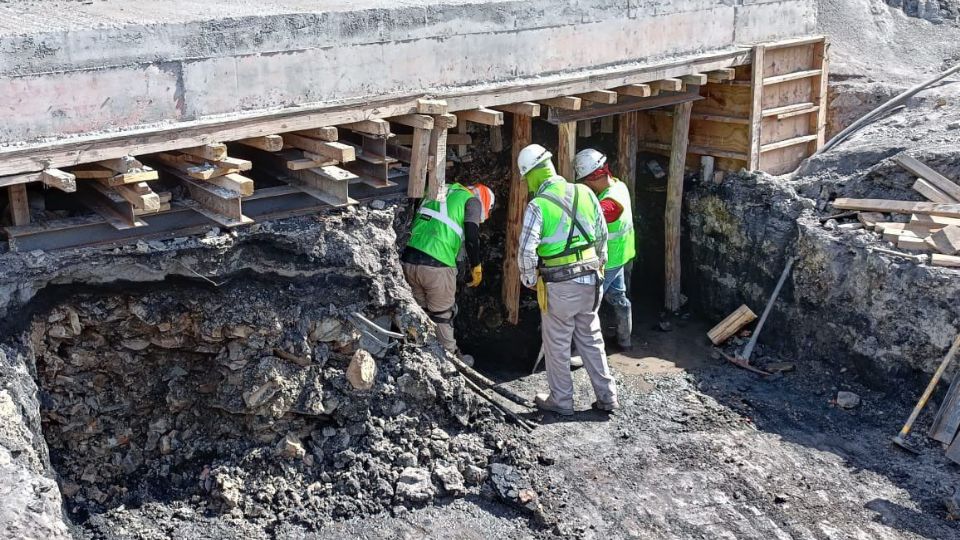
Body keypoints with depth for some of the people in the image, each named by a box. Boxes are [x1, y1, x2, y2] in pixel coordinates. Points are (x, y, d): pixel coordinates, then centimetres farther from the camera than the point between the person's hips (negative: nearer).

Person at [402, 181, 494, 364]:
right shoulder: (472, 200, 6)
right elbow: (471, 237, -5)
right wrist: (476, 268, 6)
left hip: (408, 260, 6)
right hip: (436, 266, -6)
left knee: (422, 312, 19)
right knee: (443, 315, 11)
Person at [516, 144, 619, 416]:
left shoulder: (537, 205, -13)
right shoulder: (585, 193, 2)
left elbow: (527, 250, -17)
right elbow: (602, 237, 10)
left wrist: (529, 280, 0)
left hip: (559, 287, -5)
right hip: (590, 282, 5)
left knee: (557, 346, 10)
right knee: (592, 341, 18)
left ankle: (561, 401, 20)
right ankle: (607, 396, 22)